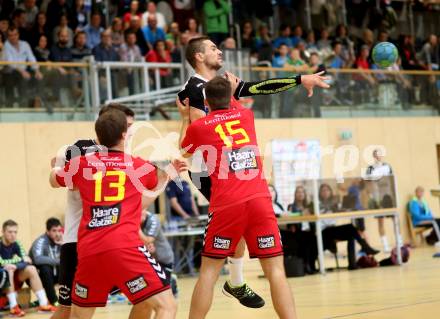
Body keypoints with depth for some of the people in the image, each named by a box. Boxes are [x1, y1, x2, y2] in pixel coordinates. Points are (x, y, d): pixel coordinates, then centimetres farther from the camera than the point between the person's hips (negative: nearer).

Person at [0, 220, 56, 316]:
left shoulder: (16, 244, -1)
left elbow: (25, 259, -10)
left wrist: (13, 265, -29)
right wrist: (20, 259, -23)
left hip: (13, 278, 6)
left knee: (31, 269, -13)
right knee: (8, 270, -34)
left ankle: (43, 303, -15)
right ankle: (13, 307, -35)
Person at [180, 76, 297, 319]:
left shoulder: (198, 127, 8)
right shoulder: (246, 115, 16)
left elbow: (184, 151, 32)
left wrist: (185, 118, 45)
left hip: (226, 205, -1)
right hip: (260, 200, 2)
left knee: (209, 271, 9)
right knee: (275, 270, 0)